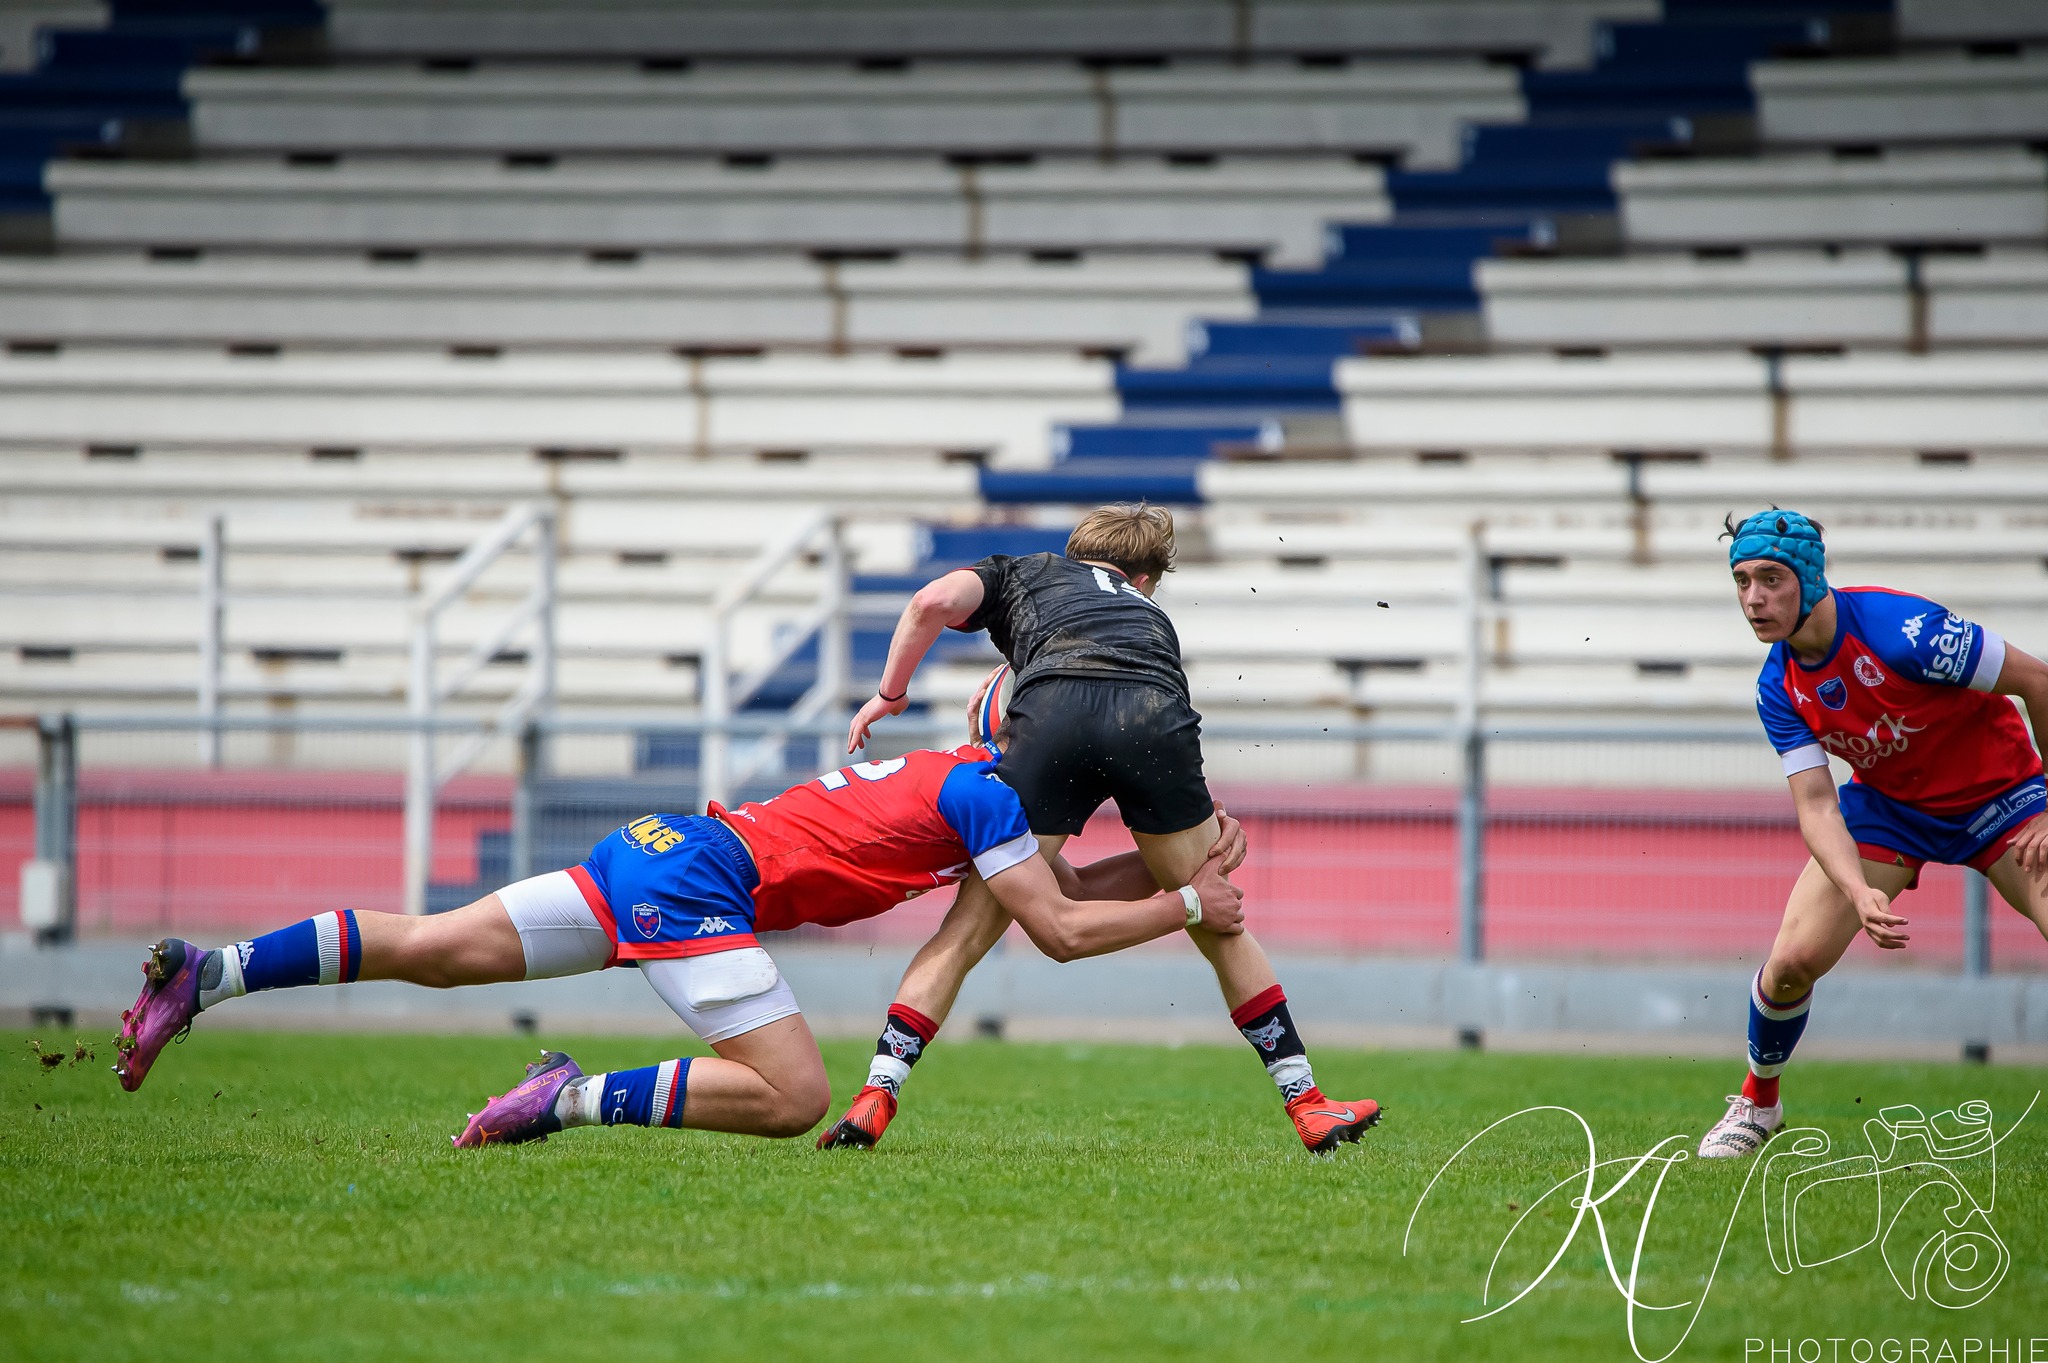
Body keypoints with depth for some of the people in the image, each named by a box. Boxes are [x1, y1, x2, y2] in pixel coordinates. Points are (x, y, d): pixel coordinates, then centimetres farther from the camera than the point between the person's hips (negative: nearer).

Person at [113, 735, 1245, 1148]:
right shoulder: (982, 796, -3)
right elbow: (1061, 931, -8)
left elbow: (1070, 882, 32)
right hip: (693, 881, -9)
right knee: (793, 1098, -17)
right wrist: (1186, 907, 4)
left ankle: (205, 973, -8)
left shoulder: (959, 779, 24)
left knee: (431, 949, 1)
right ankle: (576, 1101, -23)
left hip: (655, 853, 9)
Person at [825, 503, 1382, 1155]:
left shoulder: (1021, 572, 36)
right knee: (1219, 925, 20)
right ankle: (1309, 1106, 20)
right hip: (1155, 721, 2)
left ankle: (874, 1100, -2)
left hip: (1053, 716, -2)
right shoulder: (1151, 614, 42)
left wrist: (889, 693, 26)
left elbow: (933, 602, 14)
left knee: (968, 929, 7)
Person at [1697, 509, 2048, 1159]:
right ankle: (1758, 1101, 18)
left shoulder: (1902, 630, -32)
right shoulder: (1779, 688, -13)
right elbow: (1816, 804, -17)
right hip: (1887, 803, 4)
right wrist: (1860, 892, -37)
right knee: (1793, 959, -10)